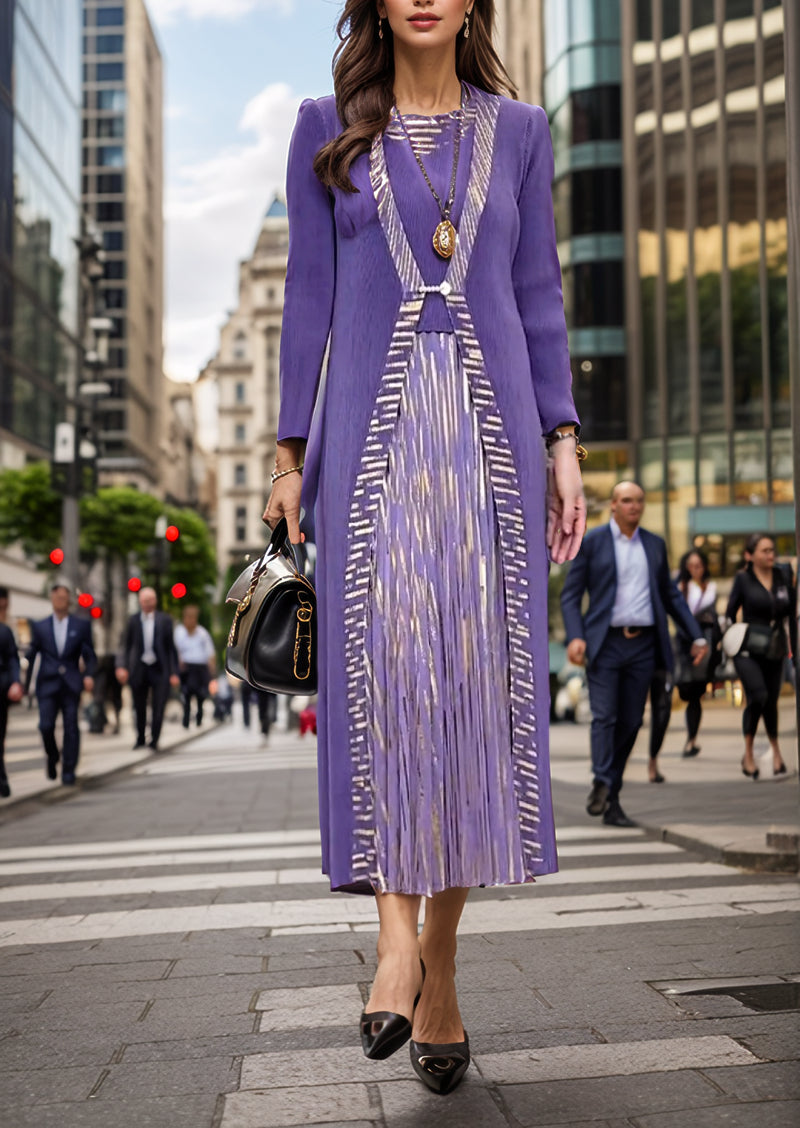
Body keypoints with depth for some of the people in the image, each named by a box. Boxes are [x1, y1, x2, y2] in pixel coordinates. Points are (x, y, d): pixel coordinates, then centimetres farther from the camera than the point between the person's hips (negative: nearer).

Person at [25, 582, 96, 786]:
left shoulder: (82, 625, 8)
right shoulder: (39, 626, 10)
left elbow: (90, 655, 6)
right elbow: (31, 656, 9)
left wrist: (89, 675, -11)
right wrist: (26, 684, 4)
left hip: (71, 685, 0)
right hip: (47, 684, 0)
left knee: (71, 727, -2)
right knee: (46, 725, -10)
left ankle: (68, 771, 6)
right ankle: (52, 757, 19)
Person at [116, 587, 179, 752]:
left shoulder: (165, 620, 2)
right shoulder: (133, 620, 4)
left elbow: (171, 647, 2)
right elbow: (125, 645, 4)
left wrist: (174, 673, -2)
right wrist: (121, 666, -10)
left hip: (159, 669, -1)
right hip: (139, 669, 1)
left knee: (158, 707, -6)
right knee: (139, 707, 9)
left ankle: (154, 740, 7)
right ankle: (140, 738, 27)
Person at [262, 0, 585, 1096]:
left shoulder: (518, 130, 15)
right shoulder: (327, 128, 13)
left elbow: (539, 295, 12)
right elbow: (309, 294, 9)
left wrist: (563, 444, 3)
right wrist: (293, 450, 3)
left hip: (490, 425, 1)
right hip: (375, 424, -1)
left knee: (480, 675, -3)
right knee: (381, 649, -20)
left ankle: (439, 967, 6)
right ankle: (398, 930, -15)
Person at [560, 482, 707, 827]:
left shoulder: (655, 545, 13)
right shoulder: (592, 542, 1)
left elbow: (670, 595, 19)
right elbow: (570, 595, -1)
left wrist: (697, 636, 12)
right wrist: (575, 637, -15)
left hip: (643, 646, 3)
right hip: (605, 643, -3)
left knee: (630, 722, 4)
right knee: (605, 717, -13)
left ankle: (611, 801, 11)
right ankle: (602, 784, -12)